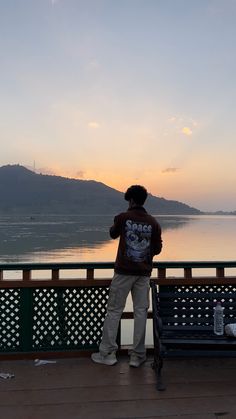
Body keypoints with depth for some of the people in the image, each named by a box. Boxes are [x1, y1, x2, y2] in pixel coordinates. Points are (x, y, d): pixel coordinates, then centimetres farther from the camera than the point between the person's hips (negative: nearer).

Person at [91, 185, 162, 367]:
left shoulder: (123, 217, -6)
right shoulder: (153, 222, -1)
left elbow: (113, 234, 14)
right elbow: (157, 249, 5)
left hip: (123, 271, -2)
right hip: (144, 273, 2)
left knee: (114, 311, 8)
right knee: (140, 312, 9)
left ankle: (108, 353, 15)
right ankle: (137, 355, 15)